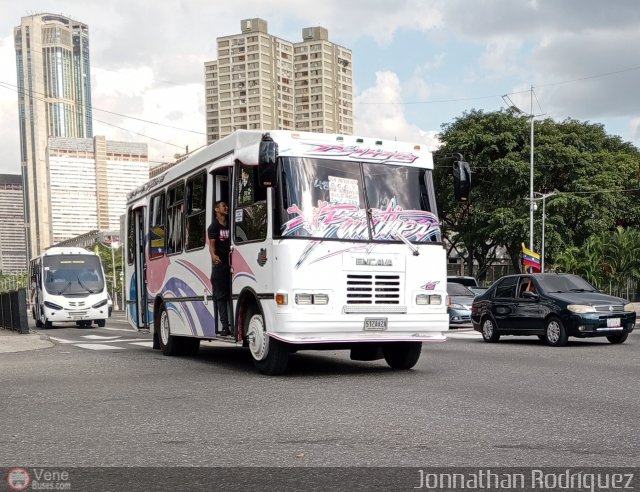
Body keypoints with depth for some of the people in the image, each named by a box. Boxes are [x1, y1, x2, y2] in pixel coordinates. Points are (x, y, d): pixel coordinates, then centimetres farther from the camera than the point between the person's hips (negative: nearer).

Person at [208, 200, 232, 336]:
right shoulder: (214, 227, 3)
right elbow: (211, 244, -9)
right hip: (219, 264, -4)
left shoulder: (230, 226, 18)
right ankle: (225, 327, -5)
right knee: (221, 296, -3)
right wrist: (213, 255, -30)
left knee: (232, 295, 0)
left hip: (231, 264, 4)